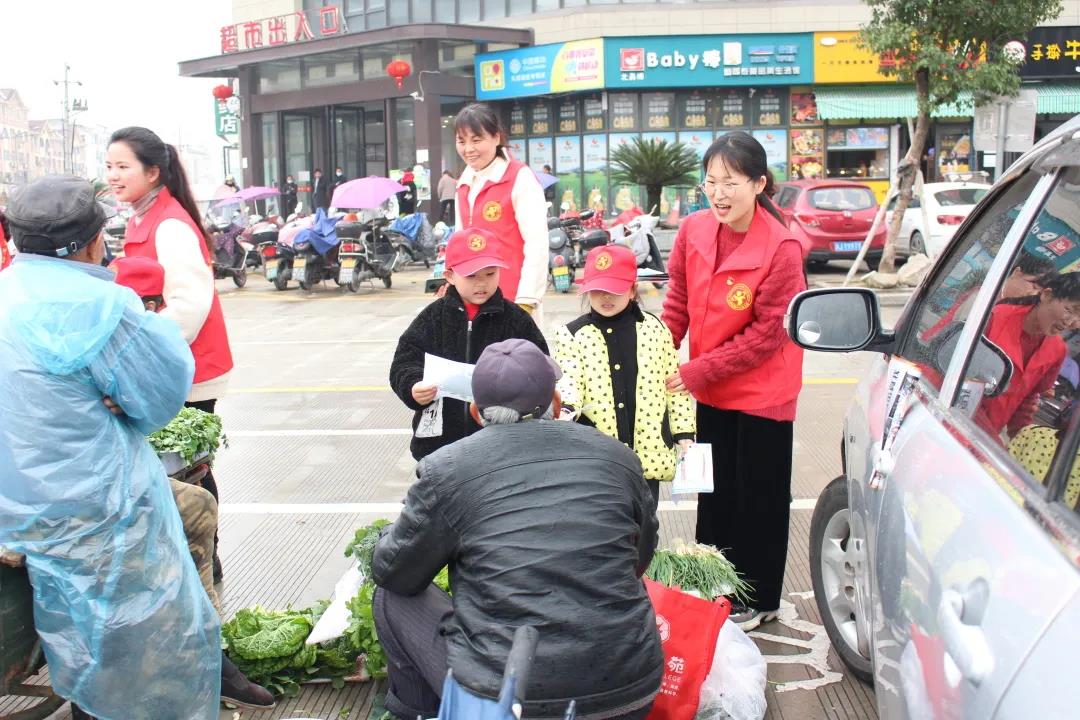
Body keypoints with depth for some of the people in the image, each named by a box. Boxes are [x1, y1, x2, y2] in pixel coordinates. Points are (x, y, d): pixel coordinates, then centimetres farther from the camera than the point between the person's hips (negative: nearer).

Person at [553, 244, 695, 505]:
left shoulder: (655, 328, 4)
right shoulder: (572, 334, -1)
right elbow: (568, 383, -9)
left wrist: (684, 434, 4)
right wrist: (564, 410, -32)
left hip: (648, 452, 1)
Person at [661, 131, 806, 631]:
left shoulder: (781, 248, -23)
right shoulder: (693, 231, -8)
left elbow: (769, 333, -20)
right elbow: (678, 301, 2)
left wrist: (697, 372, -20)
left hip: (763, 392, -5)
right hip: (710, 390, 5)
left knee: (759, 497, 10)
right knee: (714, 492, 19)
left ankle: (758, 601, 27)